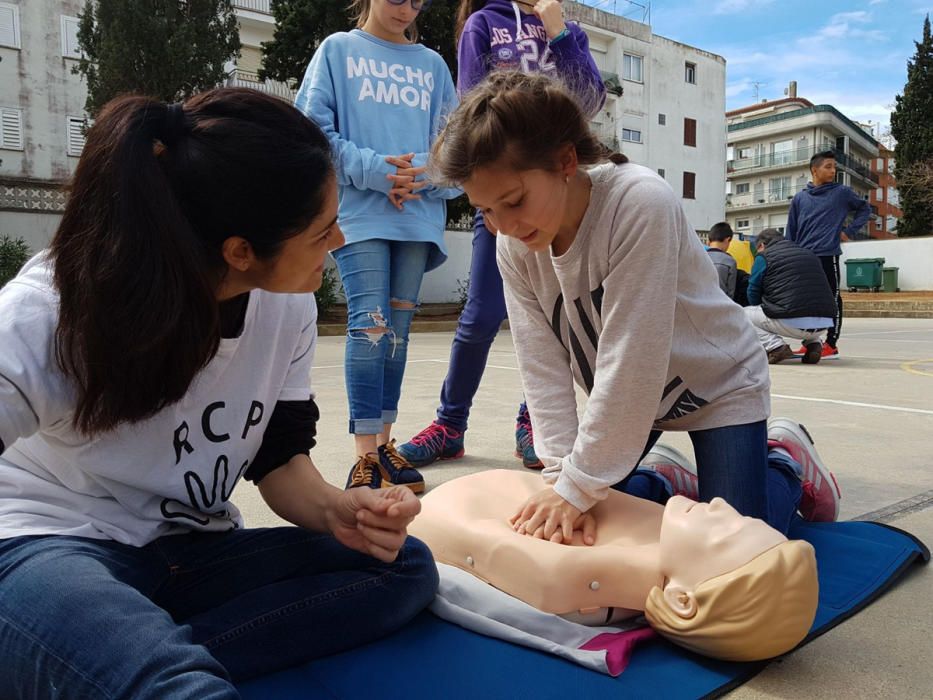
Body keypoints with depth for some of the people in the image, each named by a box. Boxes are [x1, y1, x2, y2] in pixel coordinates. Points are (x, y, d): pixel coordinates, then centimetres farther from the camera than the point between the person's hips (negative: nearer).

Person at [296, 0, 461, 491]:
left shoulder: (432, 65, 19)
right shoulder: (337, 50, 10)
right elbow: (313, 127, 0)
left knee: (398, 330, 5)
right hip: (359, 212, -3)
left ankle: (384, 443, 14)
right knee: (370, 327, -13)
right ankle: (365, 456, -9)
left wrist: (426, 175, -8)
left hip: (420, 215, 4)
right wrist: (373, 170, -12)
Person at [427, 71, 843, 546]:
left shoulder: (641, 203, -35)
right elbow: (543, 367, -16)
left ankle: (787, 468, 22)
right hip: (626, 398, 5)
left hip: (719, 386, -5)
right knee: (573, 521, 1)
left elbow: (630, 360, -35)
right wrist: (562, 473, -25)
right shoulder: (514, 245, -16)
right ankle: (669, 480, 27)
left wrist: (580, 486, -31)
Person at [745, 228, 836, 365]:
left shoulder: (763, 256, 5)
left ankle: (775, 346, -5)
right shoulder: (809, 254, 22)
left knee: (745, 314, 16)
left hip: (791, 323, -6)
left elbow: (753, 294, 8)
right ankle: (814, 344, 13)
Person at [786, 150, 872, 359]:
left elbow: (865, 209, 13)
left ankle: (831, 345, 5)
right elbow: (790, 232, 11)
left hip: (828, 255, -3)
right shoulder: (799, 198, 9)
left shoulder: (842, 192, 2)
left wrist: (849, 231, 2)